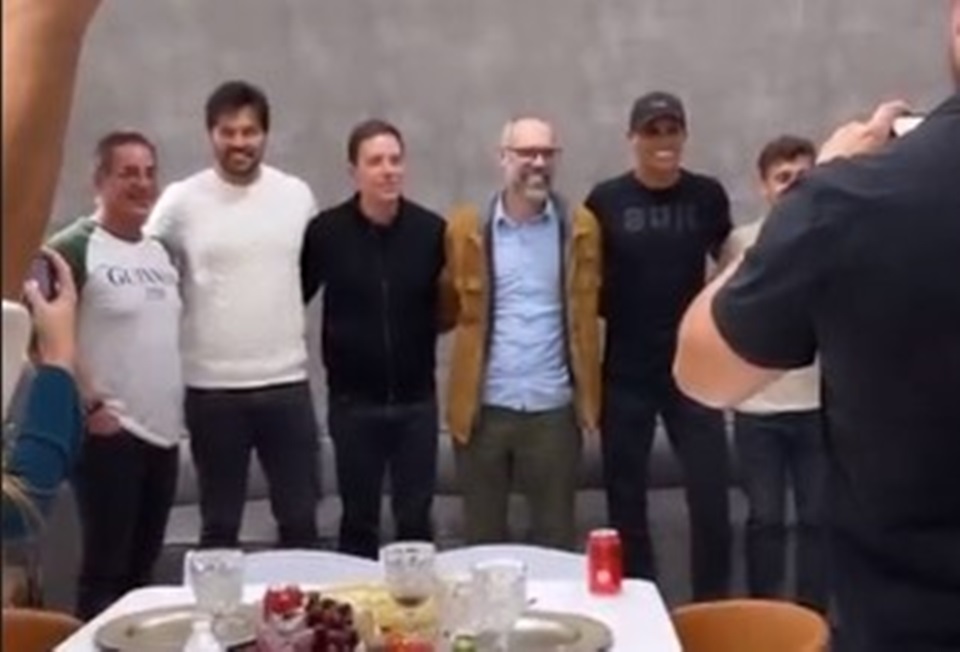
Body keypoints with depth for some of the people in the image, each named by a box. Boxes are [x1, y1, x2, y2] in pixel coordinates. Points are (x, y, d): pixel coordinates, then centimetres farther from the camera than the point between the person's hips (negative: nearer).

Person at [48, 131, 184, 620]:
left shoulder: (161, 251, 12)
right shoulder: (73, 248, -10)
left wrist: (179, 407, 14)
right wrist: (89, 406, -16)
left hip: (163, 432, 7)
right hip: (109, 433, -7)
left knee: (142, 566, 14)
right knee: (106, 569, 0)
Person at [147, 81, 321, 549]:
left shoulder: (297, 195, 3)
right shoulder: (181, 200, -5)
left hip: (287, 382, 2)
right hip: (212, 388, -2)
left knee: (300, 520, 9)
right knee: (219, 525, 11)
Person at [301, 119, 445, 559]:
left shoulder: (431, 230, -6)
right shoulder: (326, 231, -8)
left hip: (416, 399, 1)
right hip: (353, 401, 0)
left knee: (416, 519, 11)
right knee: (358, 519, 13)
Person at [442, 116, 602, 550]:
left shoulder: (579, 227, 2)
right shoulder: (467, 228, 1)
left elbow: (588, 312, 9)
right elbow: (449, 308, 8)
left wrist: (587, 395, 7)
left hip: (553, 407, 0)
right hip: (483, 406, 0)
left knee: (555, 537, 10)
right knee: (482, 538, 12)